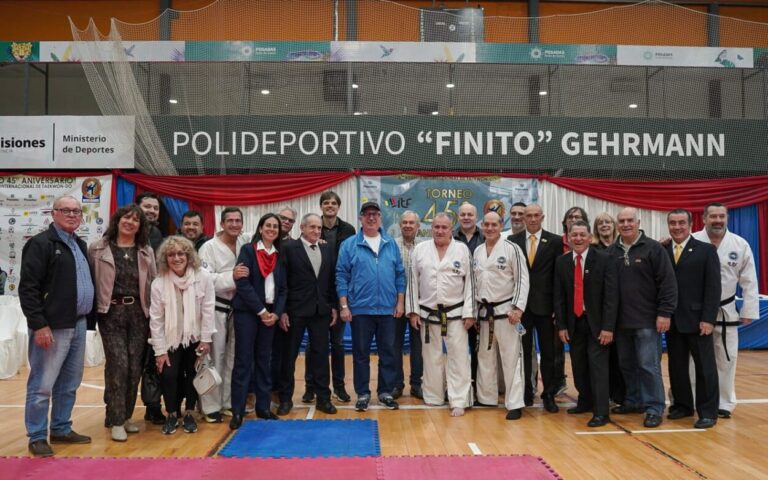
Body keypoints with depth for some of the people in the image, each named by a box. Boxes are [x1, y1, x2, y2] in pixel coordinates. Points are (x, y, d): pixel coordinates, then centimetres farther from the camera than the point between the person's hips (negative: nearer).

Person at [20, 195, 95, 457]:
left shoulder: (80, 245, 15)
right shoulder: (40, 244, -8)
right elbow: (28, 288, -14)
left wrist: (86, 318, 13)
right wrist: (39, 325, -18)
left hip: (78, 325, 8)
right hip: (52, 327, -7)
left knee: (69, 383, 15)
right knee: (42, 385, 1)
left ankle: (61, 429, 27)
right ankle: (37, 437, 14)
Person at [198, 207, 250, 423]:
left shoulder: (245, 243, 2)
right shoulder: (209, 247, -10)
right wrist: (231, 276, -26)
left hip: (238, 306, 5)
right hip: (216, 308, -5)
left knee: (234, 355, 12)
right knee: (215, 357, 1)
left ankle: (230, 401, 25)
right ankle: (211, 406, 10)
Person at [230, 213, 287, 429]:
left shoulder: (279, 255, 11)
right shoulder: (248, 250, -3)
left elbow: (283, 288, 10)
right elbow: (243, 284, -11)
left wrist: (276, 313, -4)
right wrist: (260, 311, -13)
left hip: (270, 313, 5)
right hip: (247, 312, -5)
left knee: (263, 361, 10)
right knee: (243, 361, -2)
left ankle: (263, 407, 18)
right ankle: (238, 411, 4)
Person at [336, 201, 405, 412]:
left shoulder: (391, 244, 7)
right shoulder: (349, 245, -1)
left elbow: (400, 274, 9)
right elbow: (342, 276, -2)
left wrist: (400, 302, 3)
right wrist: (344, 306, -7)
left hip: (388, 309, 2)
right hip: (360, 309, -2)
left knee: (388, 353, 8)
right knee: (361, 353, 7)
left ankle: (386, 392, 21)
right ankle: (362, 394, 19)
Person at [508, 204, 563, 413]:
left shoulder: (555, 241, 1)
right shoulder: (513, 241, 3)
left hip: (544, 304, -1)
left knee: (548, 352, 6)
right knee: (523, 351, 9)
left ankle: (549, 395, 18)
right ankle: (525, 393, 20)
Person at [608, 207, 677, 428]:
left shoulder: (653, 248, -4)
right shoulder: (612, 251, 7)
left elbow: (667, 283, -6)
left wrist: (664, 313, -11)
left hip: (647, 320, -4)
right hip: (621, 321, 5)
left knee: (648, 366, -3)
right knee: (626, 365, 13)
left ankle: (654, 408, 7)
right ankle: (633, 402, 26)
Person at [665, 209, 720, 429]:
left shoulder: (706, 251, 0)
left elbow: (713, 287, -5)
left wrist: (708, 319, -12)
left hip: (697, 320, -3)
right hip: (672, 320, 3)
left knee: (705, 367, 4)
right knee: (676, 366, 10)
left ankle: (708, 412, 13)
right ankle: (682, 405, 23)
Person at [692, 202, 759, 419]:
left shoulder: (740, 244, -2)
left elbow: (749, 281, 1)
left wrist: (749, 310, -1)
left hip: (725, 311, 2)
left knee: (726, 359, 10)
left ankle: (724, 403, 25)